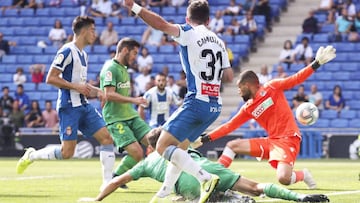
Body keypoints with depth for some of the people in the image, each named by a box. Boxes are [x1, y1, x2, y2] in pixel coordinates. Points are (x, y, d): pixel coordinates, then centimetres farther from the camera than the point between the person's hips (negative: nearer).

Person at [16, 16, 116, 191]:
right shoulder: (67, 51, -12)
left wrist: (96, 91, 12)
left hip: (83, 105, 9)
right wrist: (76, 87, -18)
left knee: (107, 137, -4)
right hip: (69, 107, -9)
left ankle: (107, 182, -3)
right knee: (67, 152, -9)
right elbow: (50, 78, -15)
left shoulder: (83, 54, 16)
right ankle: (31, 155, 14)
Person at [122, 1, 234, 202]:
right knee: (179, 147, 21)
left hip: (197, 102, -8)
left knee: (163, 147, -6)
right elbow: (229, 76, 20)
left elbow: (161, 24, -19)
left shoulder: (189, 33, -4)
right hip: (215, 106, 8)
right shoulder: (219, 42, 15)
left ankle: (206, 178, -20)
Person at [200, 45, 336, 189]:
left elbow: (296, 79, -9)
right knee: (232, 146, 3)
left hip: (288, 140, -7)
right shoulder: (247, 109, 13)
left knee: (283, 179, -27)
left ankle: (303, 175, 5)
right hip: (270, 141, 7)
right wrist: (205, 139, 9)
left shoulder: (271, 88, -3)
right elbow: (229, 126, 15)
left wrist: (317, 63, -21)